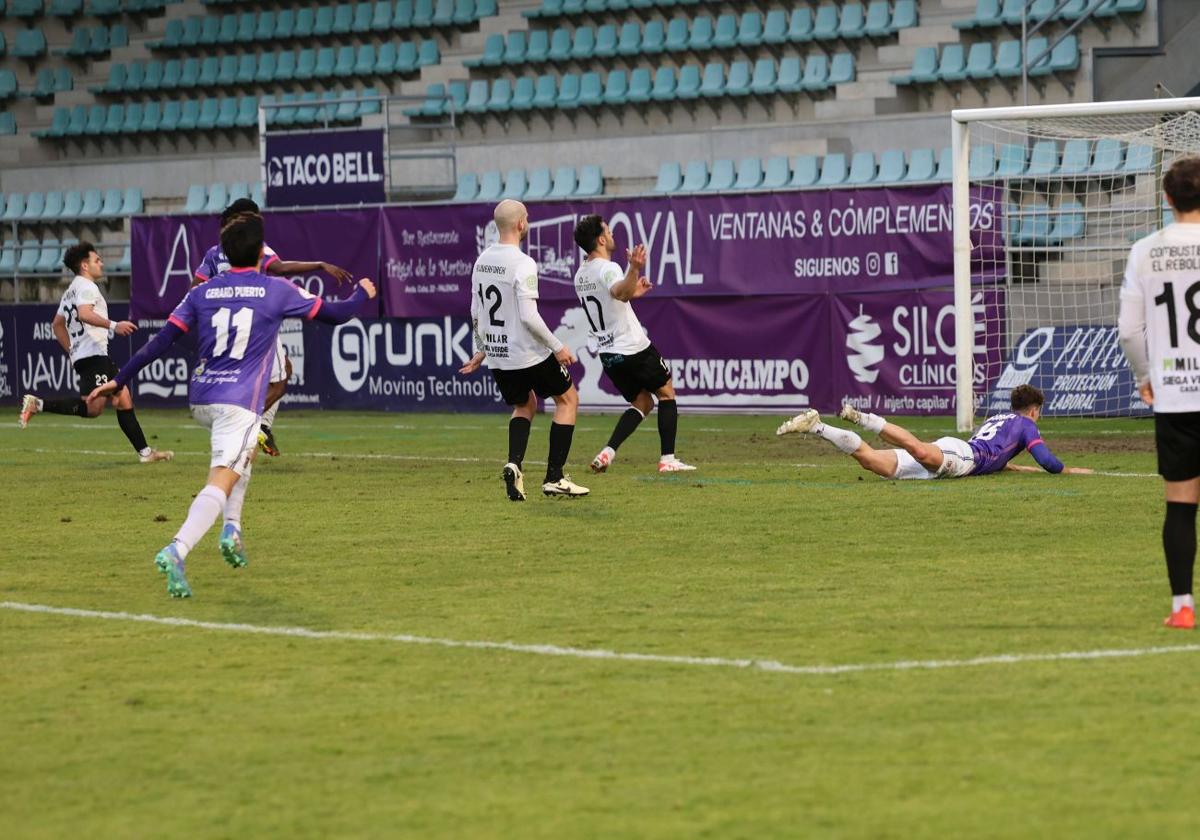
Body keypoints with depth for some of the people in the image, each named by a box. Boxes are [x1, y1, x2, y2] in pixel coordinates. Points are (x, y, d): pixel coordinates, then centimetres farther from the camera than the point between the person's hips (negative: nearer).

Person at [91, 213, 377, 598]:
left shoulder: (202, 293, 8)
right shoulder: (277, 291, 0)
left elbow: (161, 340, 3)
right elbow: (335, 314, 10)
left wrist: (120, 380, 8)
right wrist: (362, 294, 31)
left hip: (200, 399, 6)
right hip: (239, 402, -6)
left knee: (245, 452, 33)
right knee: (221, 482, -14)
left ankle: (232, 529, 19)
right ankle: (176, 551, -37)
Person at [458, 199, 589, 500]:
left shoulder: (482, 260, 5)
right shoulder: (522, 264, -19)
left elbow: (475, 312, 11)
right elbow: (528, 316, -23)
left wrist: (481, 350, 23)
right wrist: (557, 347, -12)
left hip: (496, 355, 7)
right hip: (527, 353, -7)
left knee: (524, 405, 27)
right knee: (568, 398, 13)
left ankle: (514, 464, 2)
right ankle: (554, 477, 7)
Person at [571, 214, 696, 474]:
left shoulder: (581, 275, 10)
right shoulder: (607, 269, -18)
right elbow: (619, 291, -42)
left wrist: (631, 292, 30)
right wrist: (634, 269, -60)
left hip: (608, 353, 8)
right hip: (633, 347, -8)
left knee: (642, 402, 16)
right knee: (666, 393, 10)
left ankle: (608, 453, -4)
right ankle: (667, 459, 5)